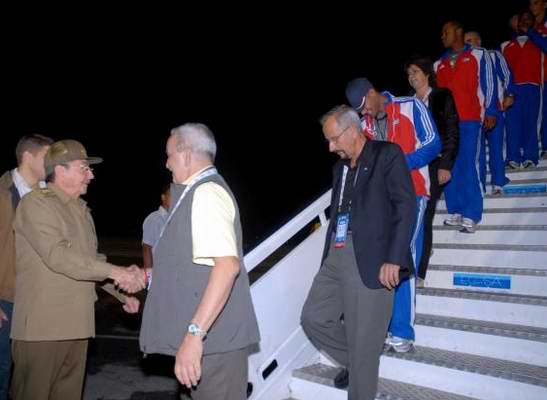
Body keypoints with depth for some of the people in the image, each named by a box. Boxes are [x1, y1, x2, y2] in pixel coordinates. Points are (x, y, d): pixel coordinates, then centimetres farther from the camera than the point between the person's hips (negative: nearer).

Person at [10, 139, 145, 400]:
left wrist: (121, 294, 10)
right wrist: (115, 272, -24)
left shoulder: (81, 209, 16)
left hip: (76, 324, 7)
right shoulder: (36, 203, -8)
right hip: (42, 325, -7)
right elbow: (58, 256, -20)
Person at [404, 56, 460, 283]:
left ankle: (419, 273, -3)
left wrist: (445, 165, -10)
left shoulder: (442, 97, 6)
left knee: (424, 218, -8)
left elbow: (452, 133, -1)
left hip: (434, 165, -4)